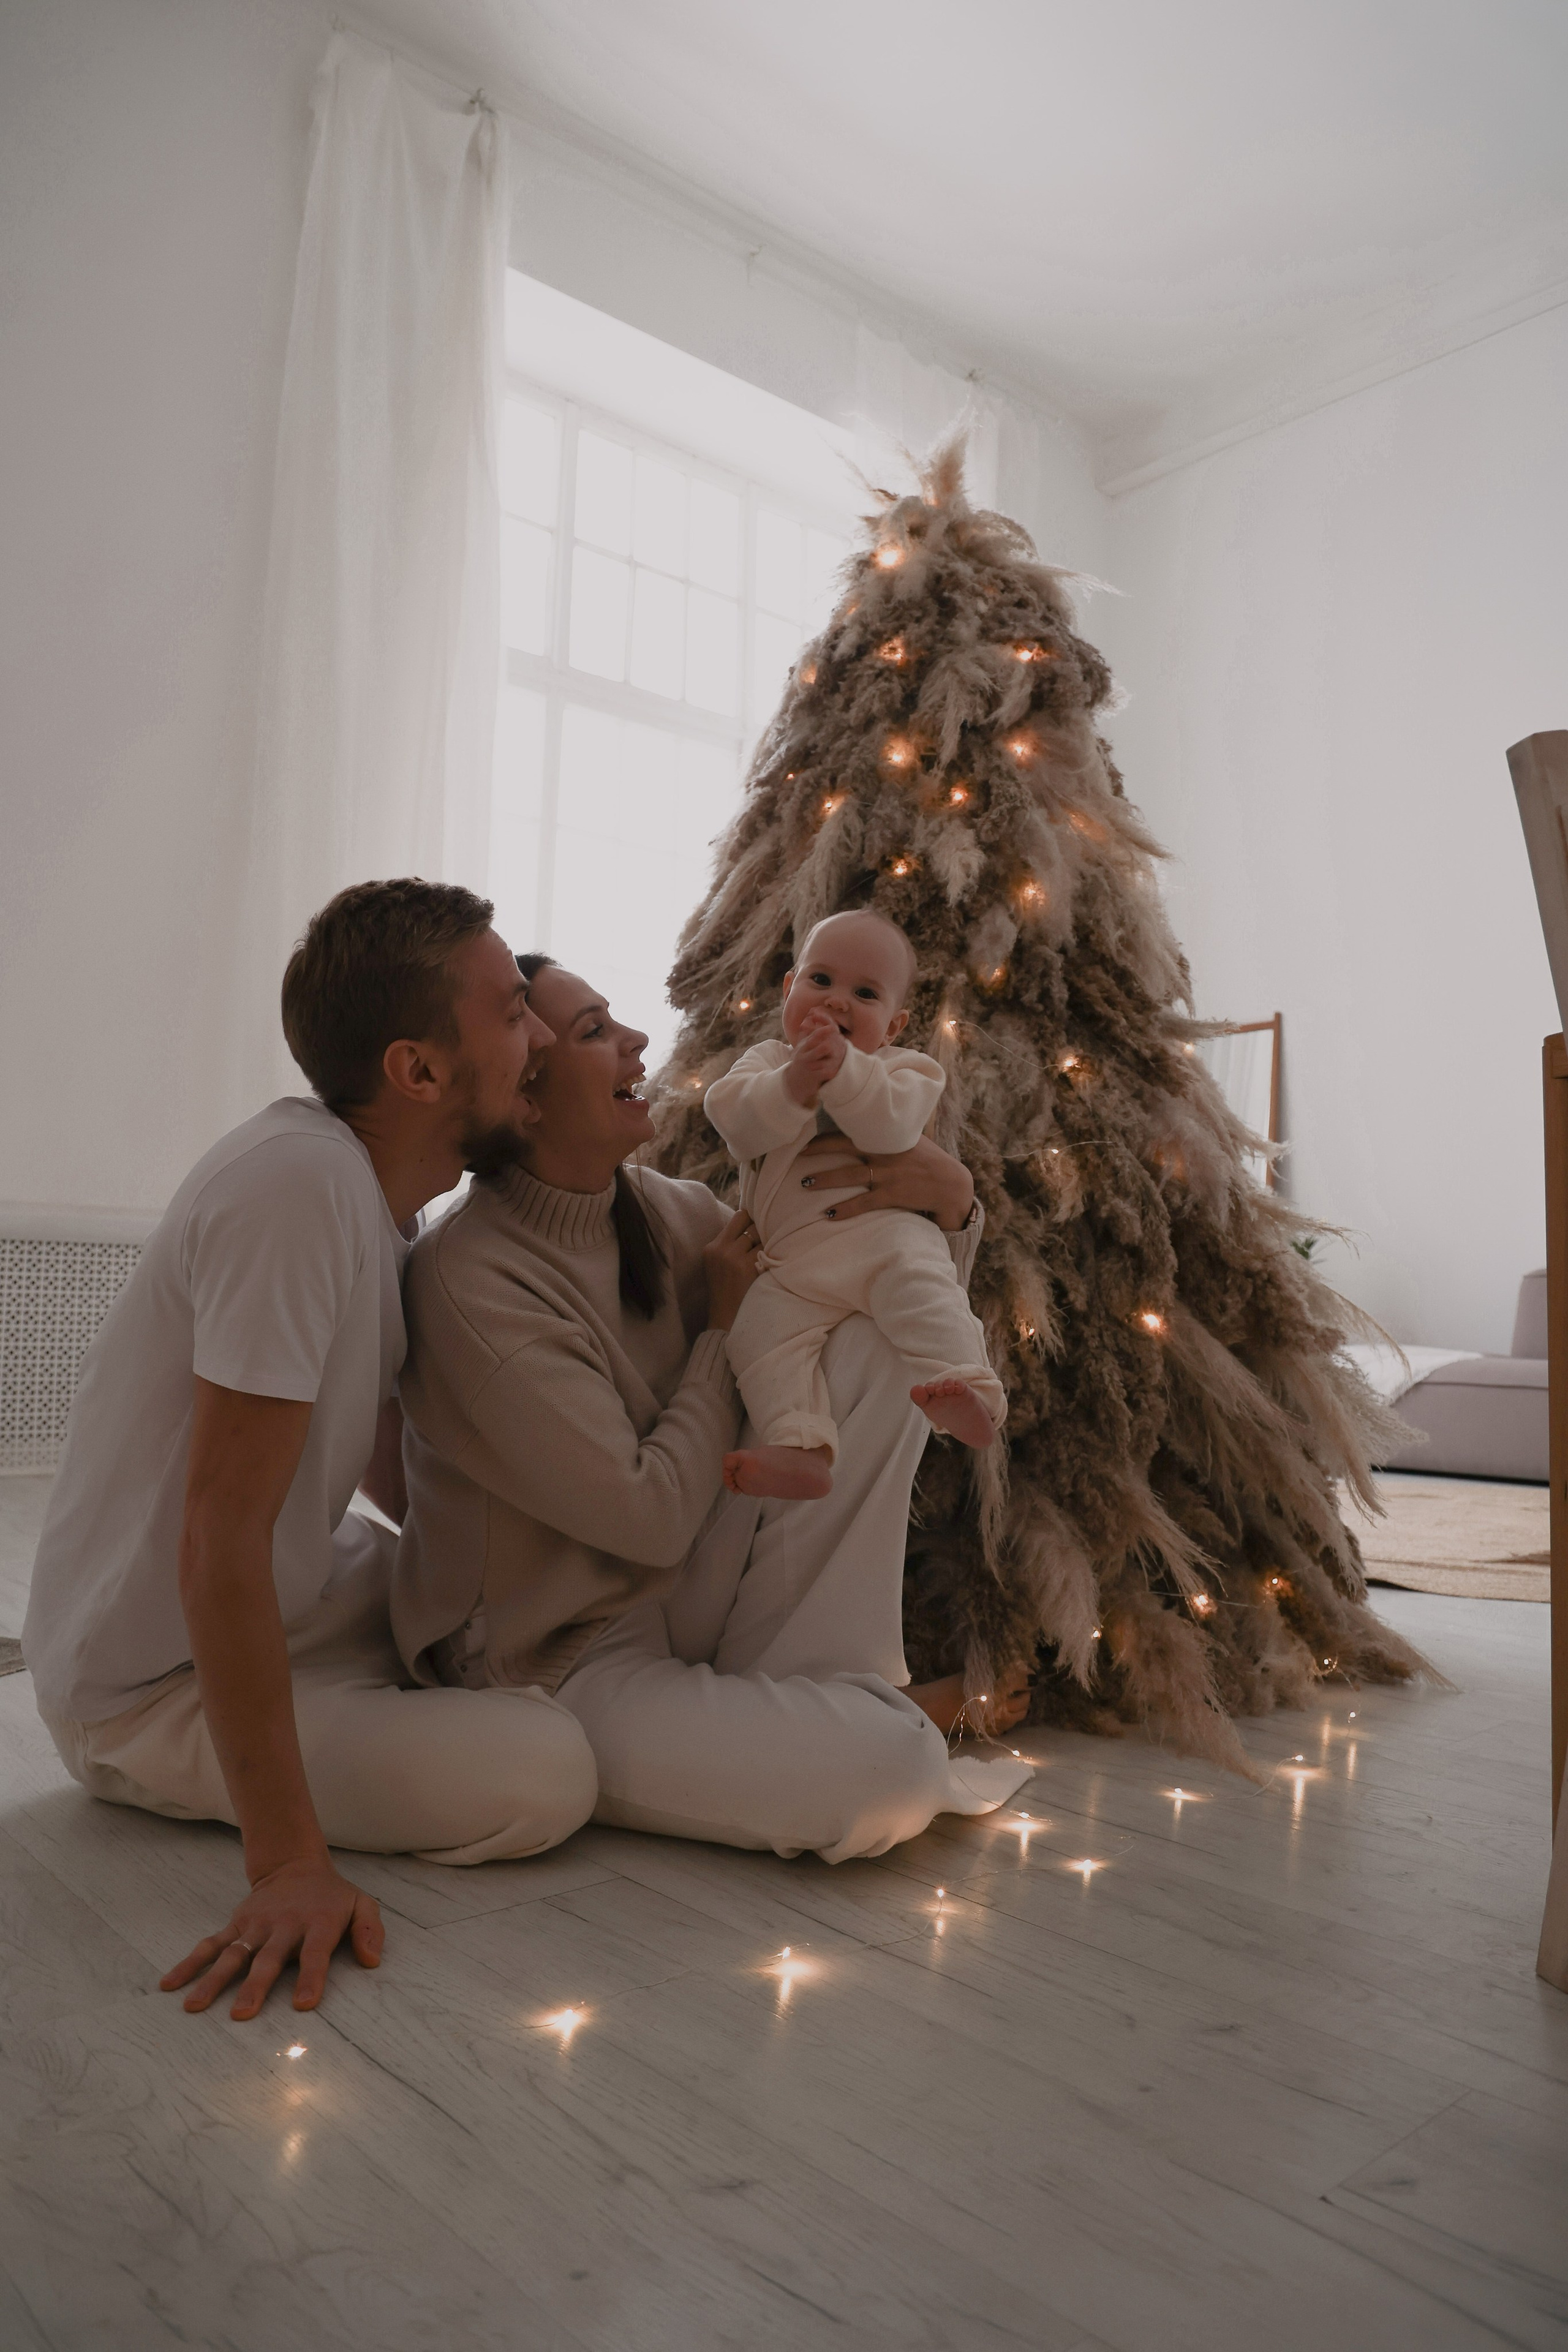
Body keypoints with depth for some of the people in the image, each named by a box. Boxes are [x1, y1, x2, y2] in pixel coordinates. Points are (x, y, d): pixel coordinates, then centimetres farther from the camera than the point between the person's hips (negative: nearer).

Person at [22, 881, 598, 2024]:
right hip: (160, 1684, -8)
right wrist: (289, 1861, -29)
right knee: (545, 1777, -20)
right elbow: (220, 1540, -32)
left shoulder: (374, 1183, -1)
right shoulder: (297, 1182, -31)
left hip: (294, 1599, 8)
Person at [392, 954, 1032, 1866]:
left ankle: (815, 1693, -7)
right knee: (889, 1779, -31)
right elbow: (650, 1515, -23)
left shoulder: (657, 1210, 0)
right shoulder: (469, 1277, -23)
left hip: (680, 1601, 8)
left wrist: (950, 1200, -12)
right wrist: (726, 1329, -11)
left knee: (877, 1349, -6)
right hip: (559, 1666, -8)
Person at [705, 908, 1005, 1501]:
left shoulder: (900, 1069, 8)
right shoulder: (766, 1061, 18)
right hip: (792, 1261, 4)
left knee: (916, 1275, -33)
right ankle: (800, 1449, -22)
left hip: (881, 1226, -3)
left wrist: (842, 1067, -27)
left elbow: (892, 1126, -16)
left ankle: (968, 1391, -39)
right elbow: (731, 1118, -4)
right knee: (759, 1330, -17)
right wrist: (791, 1086, -21)